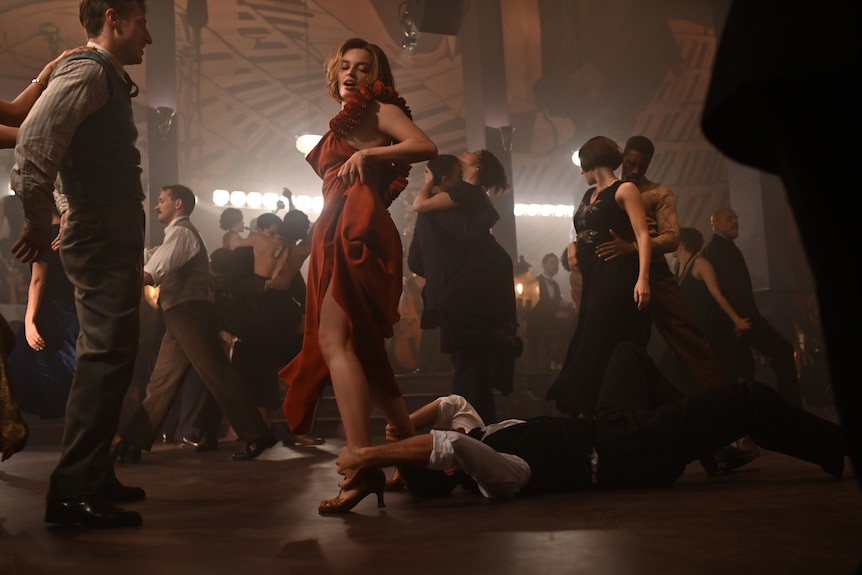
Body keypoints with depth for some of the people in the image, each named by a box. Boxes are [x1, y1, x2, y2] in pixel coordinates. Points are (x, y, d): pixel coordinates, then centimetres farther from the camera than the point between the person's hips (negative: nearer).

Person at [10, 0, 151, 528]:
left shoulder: (109, 81, 21)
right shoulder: (88, 71, -9)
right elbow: (35, 137, -24)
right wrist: (39, 219, -20)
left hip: (115, 240, 10)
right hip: (103, 240, -10)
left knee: (109, 356, 14)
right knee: (105, 356, -12)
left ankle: (93, 478, 24)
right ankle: (74, 491, -8)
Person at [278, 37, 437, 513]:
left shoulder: (379, 110, 6)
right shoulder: (342, 125, 28)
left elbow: (427, 147, -13)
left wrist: (367, 154, -17)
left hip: (357, 231, -10)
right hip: (338, 235, 10)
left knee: (334, 340, -22)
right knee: (360, 349, 8)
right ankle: (413, 446, 16)